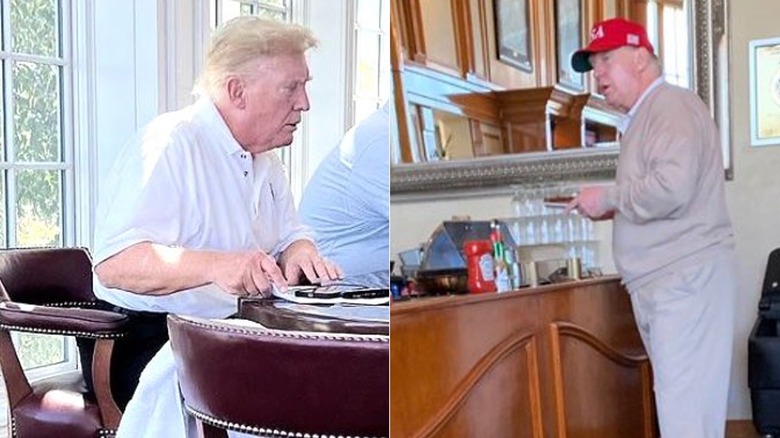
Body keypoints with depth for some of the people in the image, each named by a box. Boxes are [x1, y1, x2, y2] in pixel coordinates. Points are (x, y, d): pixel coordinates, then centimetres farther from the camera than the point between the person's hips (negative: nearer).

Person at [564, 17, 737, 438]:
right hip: (663, 282, 10)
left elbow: (673, 188, -25)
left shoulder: (672, 105, -10)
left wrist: (608, 197, -12)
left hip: (685, 278, -10)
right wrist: (616, 210, 9)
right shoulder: (644, 116, 20)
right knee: (679, 400, 10)